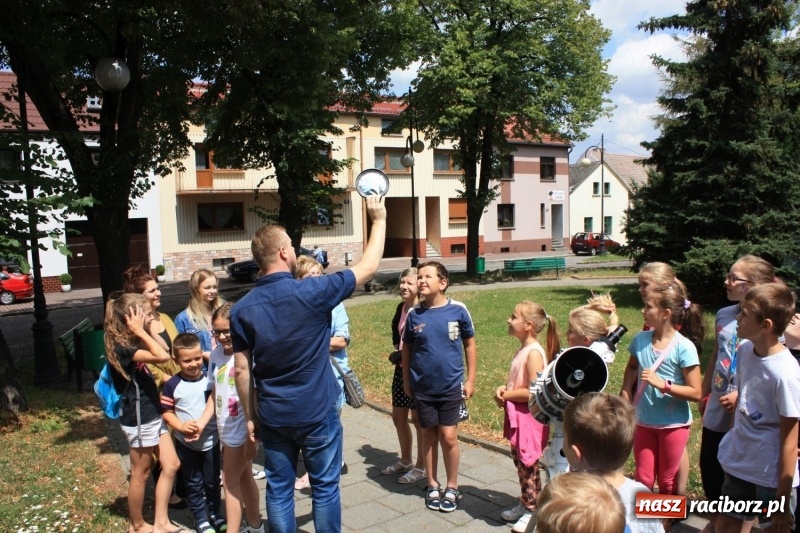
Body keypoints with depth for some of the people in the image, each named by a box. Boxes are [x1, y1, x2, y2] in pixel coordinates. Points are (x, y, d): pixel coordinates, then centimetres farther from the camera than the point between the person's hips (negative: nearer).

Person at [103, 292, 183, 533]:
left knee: (171, 465, 12)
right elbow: (162, 356, -35)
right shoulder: (121, 348, -23)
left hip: (152, 414, 9)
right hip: (139, 419, -9)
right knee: (141, 474, 9)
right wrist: (140, 331, -27)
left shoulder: (131, 343, 7)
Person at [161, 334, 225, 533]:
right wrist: (181, 427, -21)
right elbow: (167, 412, -5)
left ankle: (214, 513, 33)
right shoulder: (172, 385, -11)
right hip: (186, 443, -1)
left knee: (213, 481, 14)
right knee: (193, 484, 13)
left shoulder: (210, 380, -7)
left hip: (211, 441, 1)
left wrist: (202, 425, -7)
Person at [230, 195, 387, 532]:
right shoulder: (312, 292, -17)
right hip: (317, 413, -3)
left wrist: (250, 418, 11)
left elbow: (242, 370, -1)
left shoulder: (242, 309, -5)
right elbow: (368, 268, -6)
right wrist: (379, 219, 5)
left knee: (279, 490, 14)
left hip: (272, 417, 3)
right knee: (325, 488, 12)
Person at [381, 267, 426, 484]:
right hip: (401, 368, 8)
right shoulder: (401, 308, 7)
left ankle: (421, 466, 21)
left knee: (418, 419, 4)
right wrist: (397, 351, 5)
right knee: (398, 416, 16)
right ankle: (405, 461, 34)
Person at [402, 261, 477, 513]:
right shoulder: (414, 314, -6)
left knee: (449, 437, 3)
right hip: (422, 387, 2)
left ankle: (452, 488, 23)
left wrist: (470, 380, -1)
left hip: (451, 386, -2)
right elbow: (406, 349, 6)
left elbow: (470, 345, 0)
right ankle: (432, 485, 30)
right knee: (429, 435, 13)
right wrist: (406, 380, 7)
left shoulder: (458, 310, -10)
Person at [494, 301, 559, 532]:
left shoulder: (534, 353, -21)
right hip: (517, 416, 9)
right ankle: (525, 504, 35)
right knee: (520, 462, 19)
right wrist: (504, 388, -2)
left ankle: (534, 511, 20)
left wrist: (506, 395, -15)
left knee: (528, 464, 5)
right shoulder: (522, 350, 7)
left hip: (529, 417, -9)